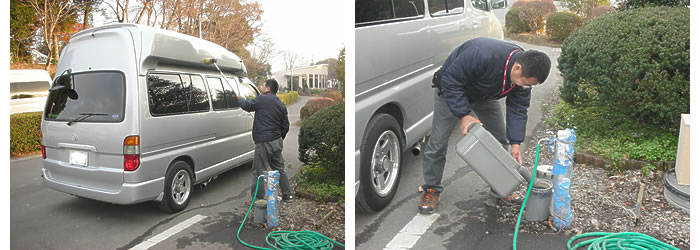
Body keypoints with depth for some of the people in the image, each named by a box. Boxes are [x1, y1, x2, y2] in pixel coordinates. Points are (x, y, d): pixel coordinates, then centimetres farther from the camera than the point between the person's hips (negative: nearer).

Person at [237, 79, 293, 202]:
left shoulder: (262, 99, -9)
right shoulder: (281, 105, 15)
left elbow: (247, 105, -1)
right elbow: (285, 126, 17)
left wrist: (240, 99, 20)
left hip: (264, 142, -8)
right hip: (277, 141, 8)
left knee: (259, 171, 0)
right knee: (279, 168, 18)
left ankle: (258, 199, 6)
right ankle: (287, 195, 24)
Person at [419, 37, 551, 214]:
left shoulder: (524, 73, -19)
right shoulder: (481, 55, -42)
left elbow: (517, 108, -11)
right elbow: (450, 80, -33)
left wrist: (515, 144, -17)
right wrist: (464, 115, -35)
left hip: (485, 96, 6)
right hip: (452, 92, -6)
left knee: (500, 139, 6)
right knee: (438, 142, -6)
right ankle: (431, 189, 10)